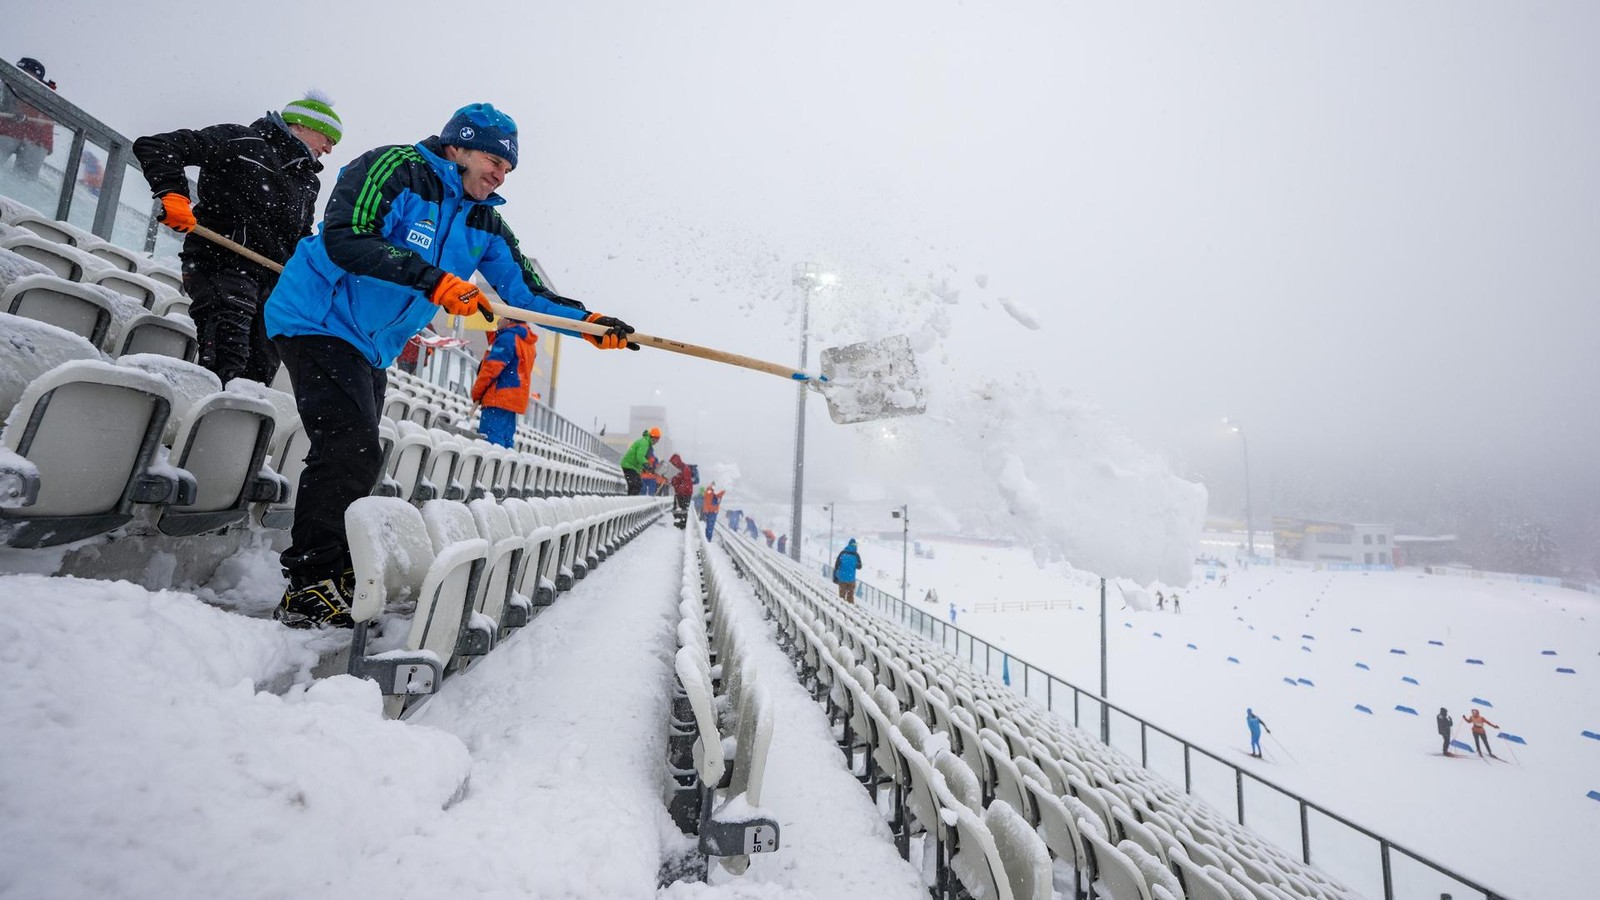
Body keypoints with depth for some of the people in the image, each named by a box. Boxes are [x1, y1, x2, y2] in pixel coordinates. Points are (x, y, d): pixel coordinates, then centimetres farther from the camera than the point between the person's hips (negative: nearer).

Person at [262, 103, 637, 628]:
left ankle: (337, 579, 24)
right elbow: (345, 238, -25)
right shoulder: (395, 167, -12)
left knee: (357, 463, 11)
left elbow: (526, 291, 6)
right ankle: (309, 588, -8)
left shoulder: (485, 225, 8)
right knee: (351, 453, -19)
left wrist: (589, 323, -6)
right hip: (321, 323, -8)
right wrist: (432, 279, -34)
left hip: (371, 348, 8)